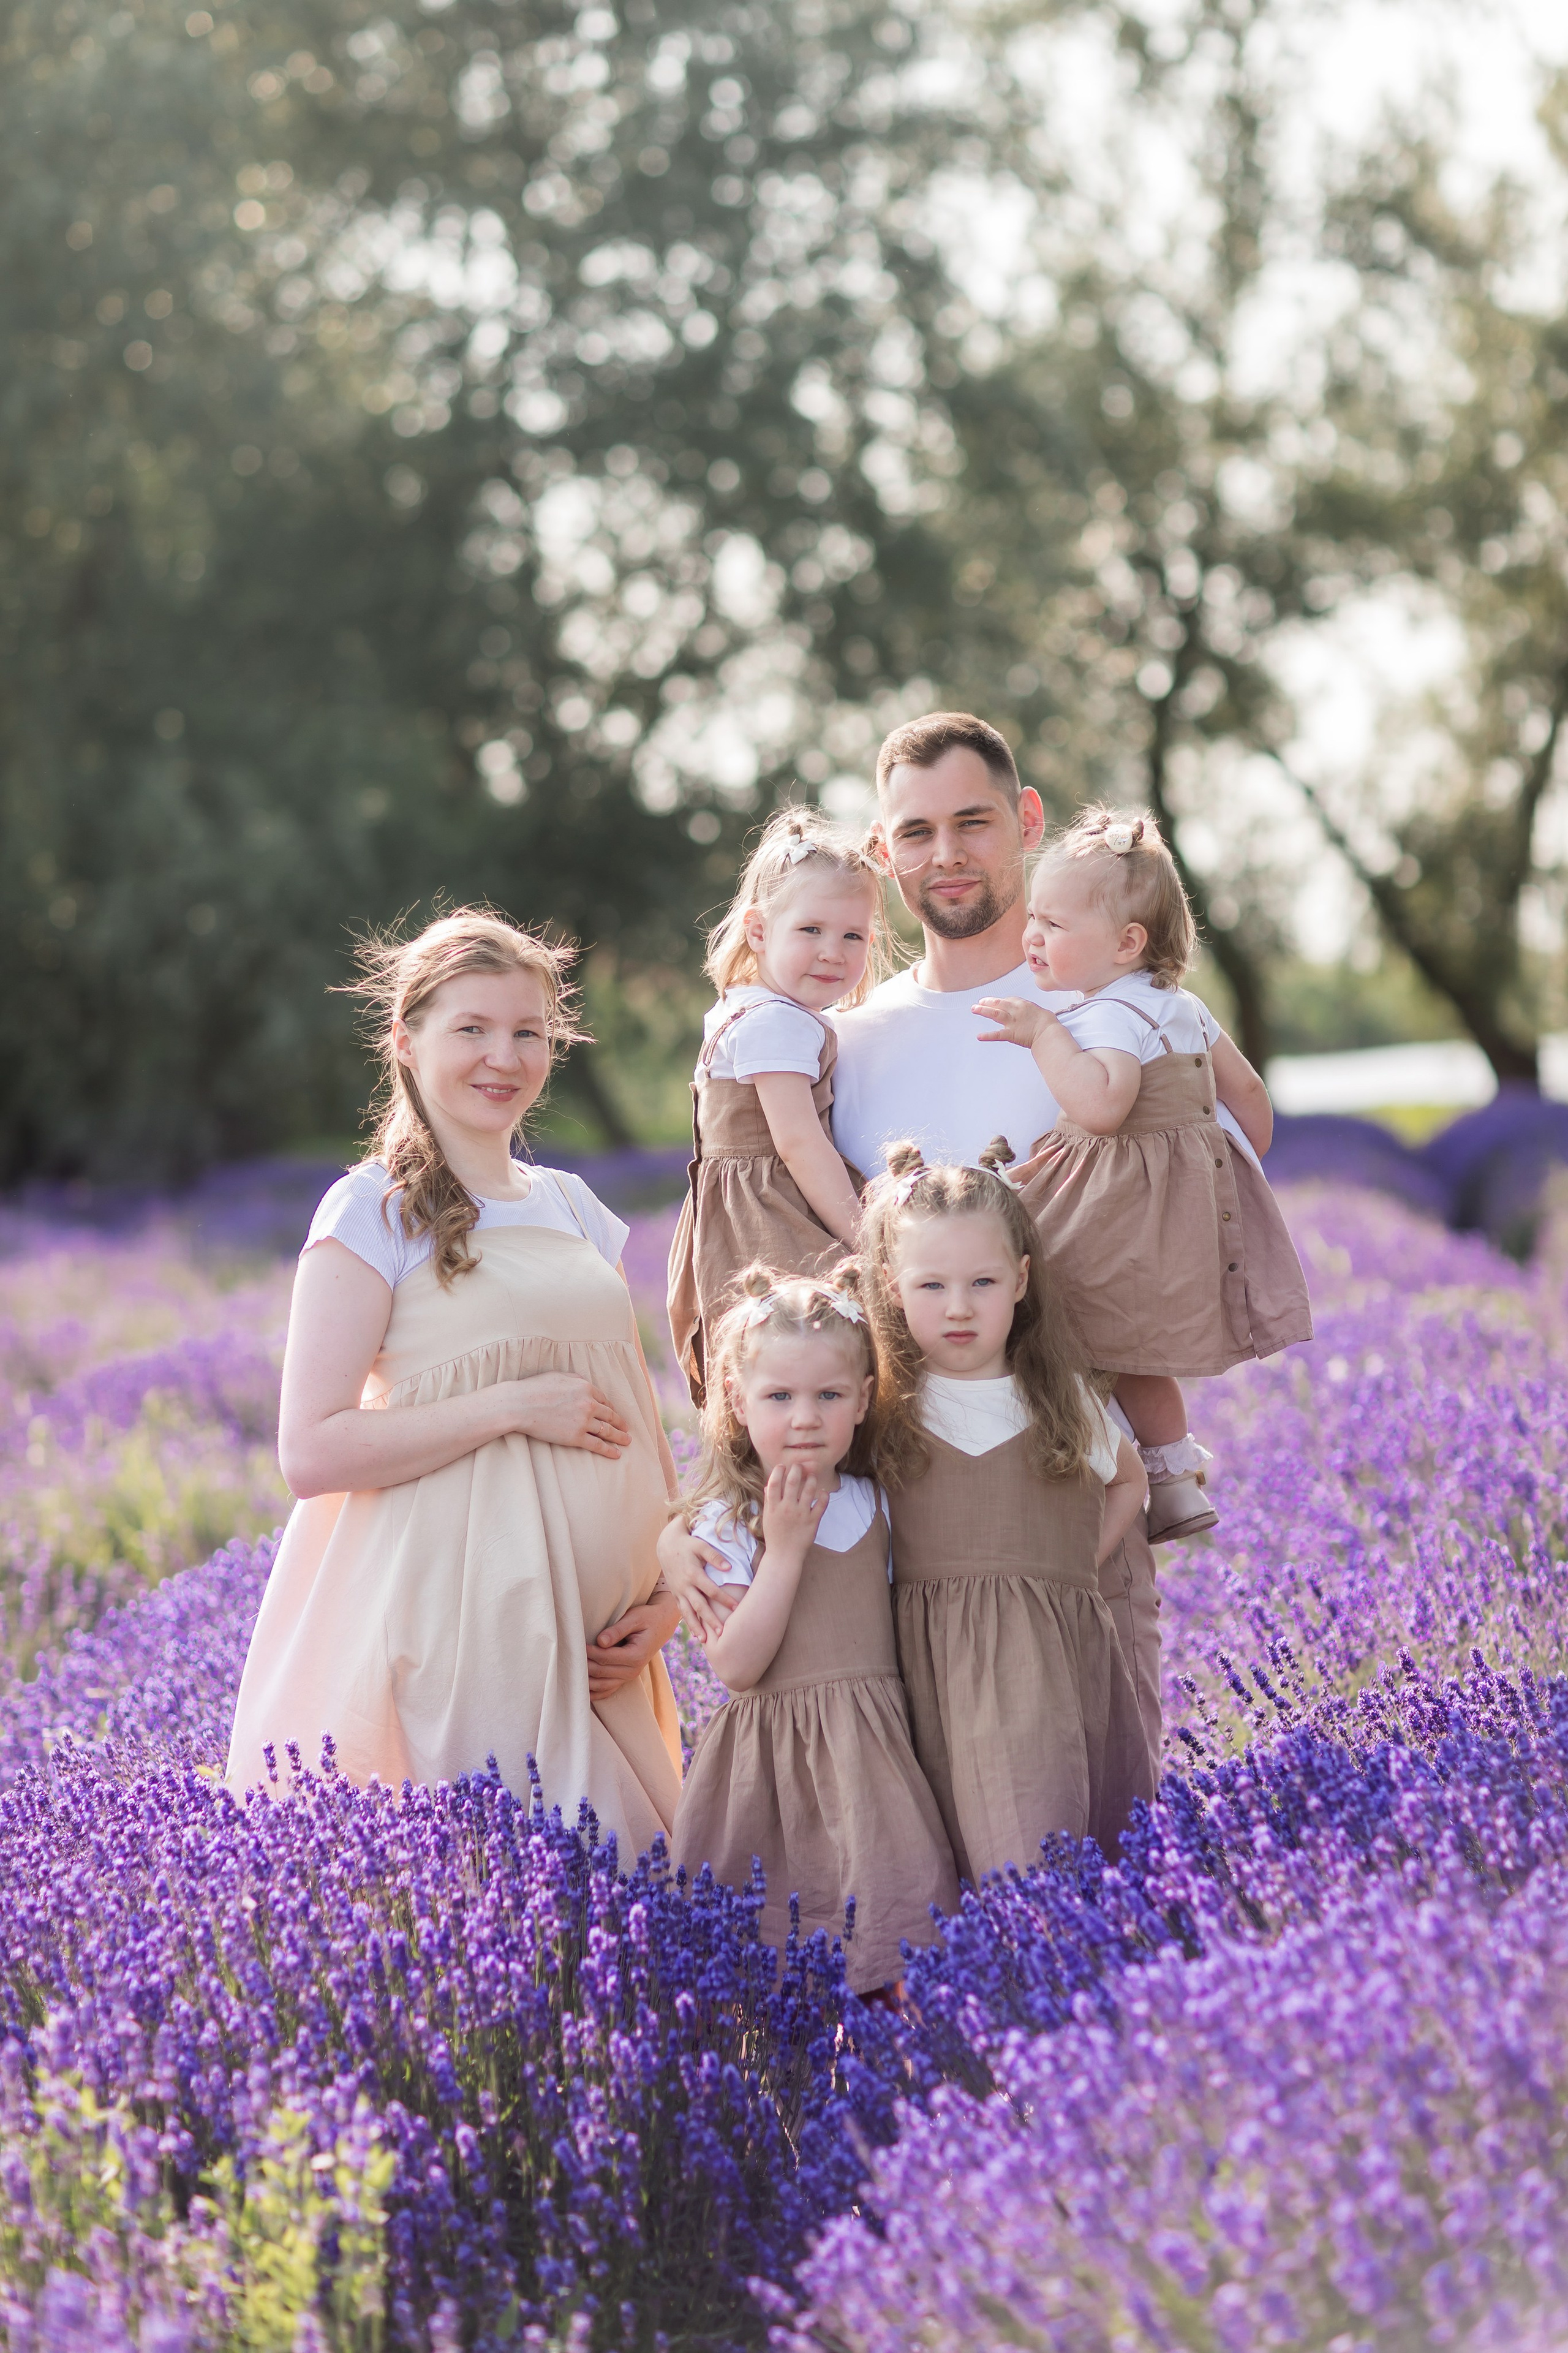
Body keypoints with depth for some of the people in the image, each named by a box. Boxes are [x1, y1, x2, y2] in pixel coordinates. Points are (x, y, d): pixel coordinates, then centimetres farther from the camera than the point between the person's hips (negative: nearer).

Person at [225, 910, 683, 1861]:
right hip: (458, 1622, -6)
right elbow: (312, 1453, -12)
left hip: (595, 1635, 6)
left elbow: (641, 1425, 17)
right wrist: (514, 1405, -14)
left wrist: (669, 1594, 4)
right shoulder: (376, 1212, -4)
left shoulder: (576, 1209, 14)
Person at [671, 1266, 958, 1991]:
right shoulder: (726, 1522, -3)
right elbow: (734, 1665, -13)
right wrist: (785, 1547, -14)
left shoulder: (877, 1505, 10)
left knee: (892, 1903, -11)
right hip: (772, 1755, -3)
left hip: (872, 1744, 3)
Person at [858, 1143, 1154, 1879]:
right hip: (942, 1671, -2)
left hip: (1058, 1659, 2)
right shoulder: (882, 1407, 4)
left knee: (1105, 1836, -6)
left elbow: (1127, 1482, 28)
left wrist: (1071, 1565, 14)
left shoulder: (1062, 1401, 9)